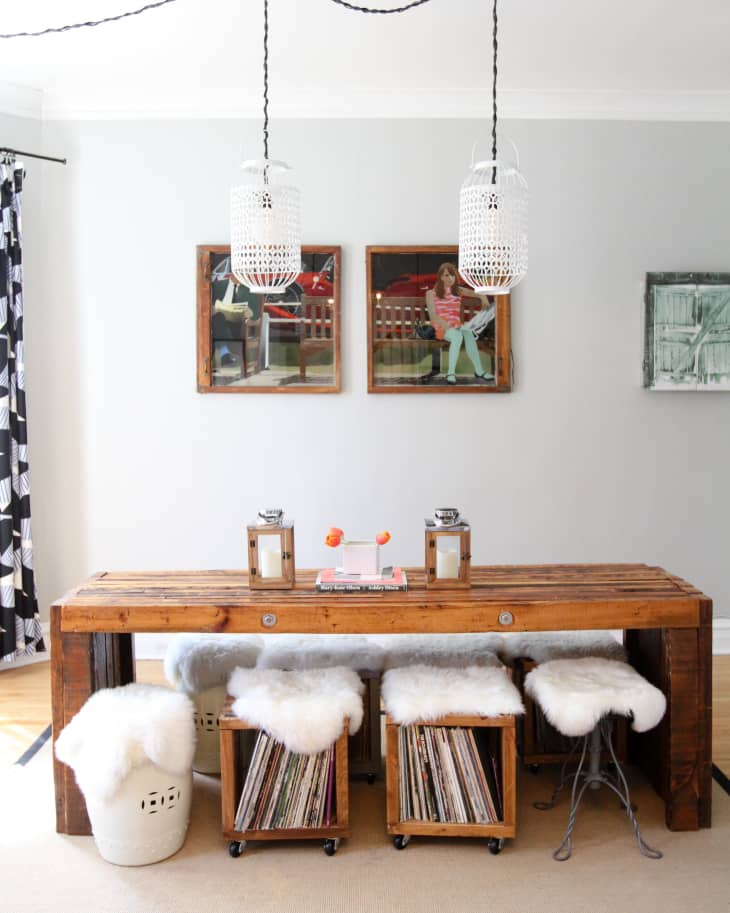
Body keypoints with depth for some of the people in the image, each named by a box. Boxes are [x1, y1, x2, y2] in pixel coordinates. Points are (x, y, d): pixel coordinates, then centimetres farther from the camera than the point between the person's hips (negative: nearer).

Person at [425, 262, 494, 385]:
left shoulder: (459, 291, 14)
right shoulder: (431, 293, 3)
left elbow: (475, 293, 2)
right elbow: (432, 315, -8)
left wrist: (482, 296, -23)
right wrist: (446, 325, -27)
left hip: (456, 326, 3)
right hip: (440, 327, -3)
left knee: (468, 333, -32)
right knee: (458, 336, -36)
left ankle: (478, 371, -34)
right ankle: (451, 372, -36)